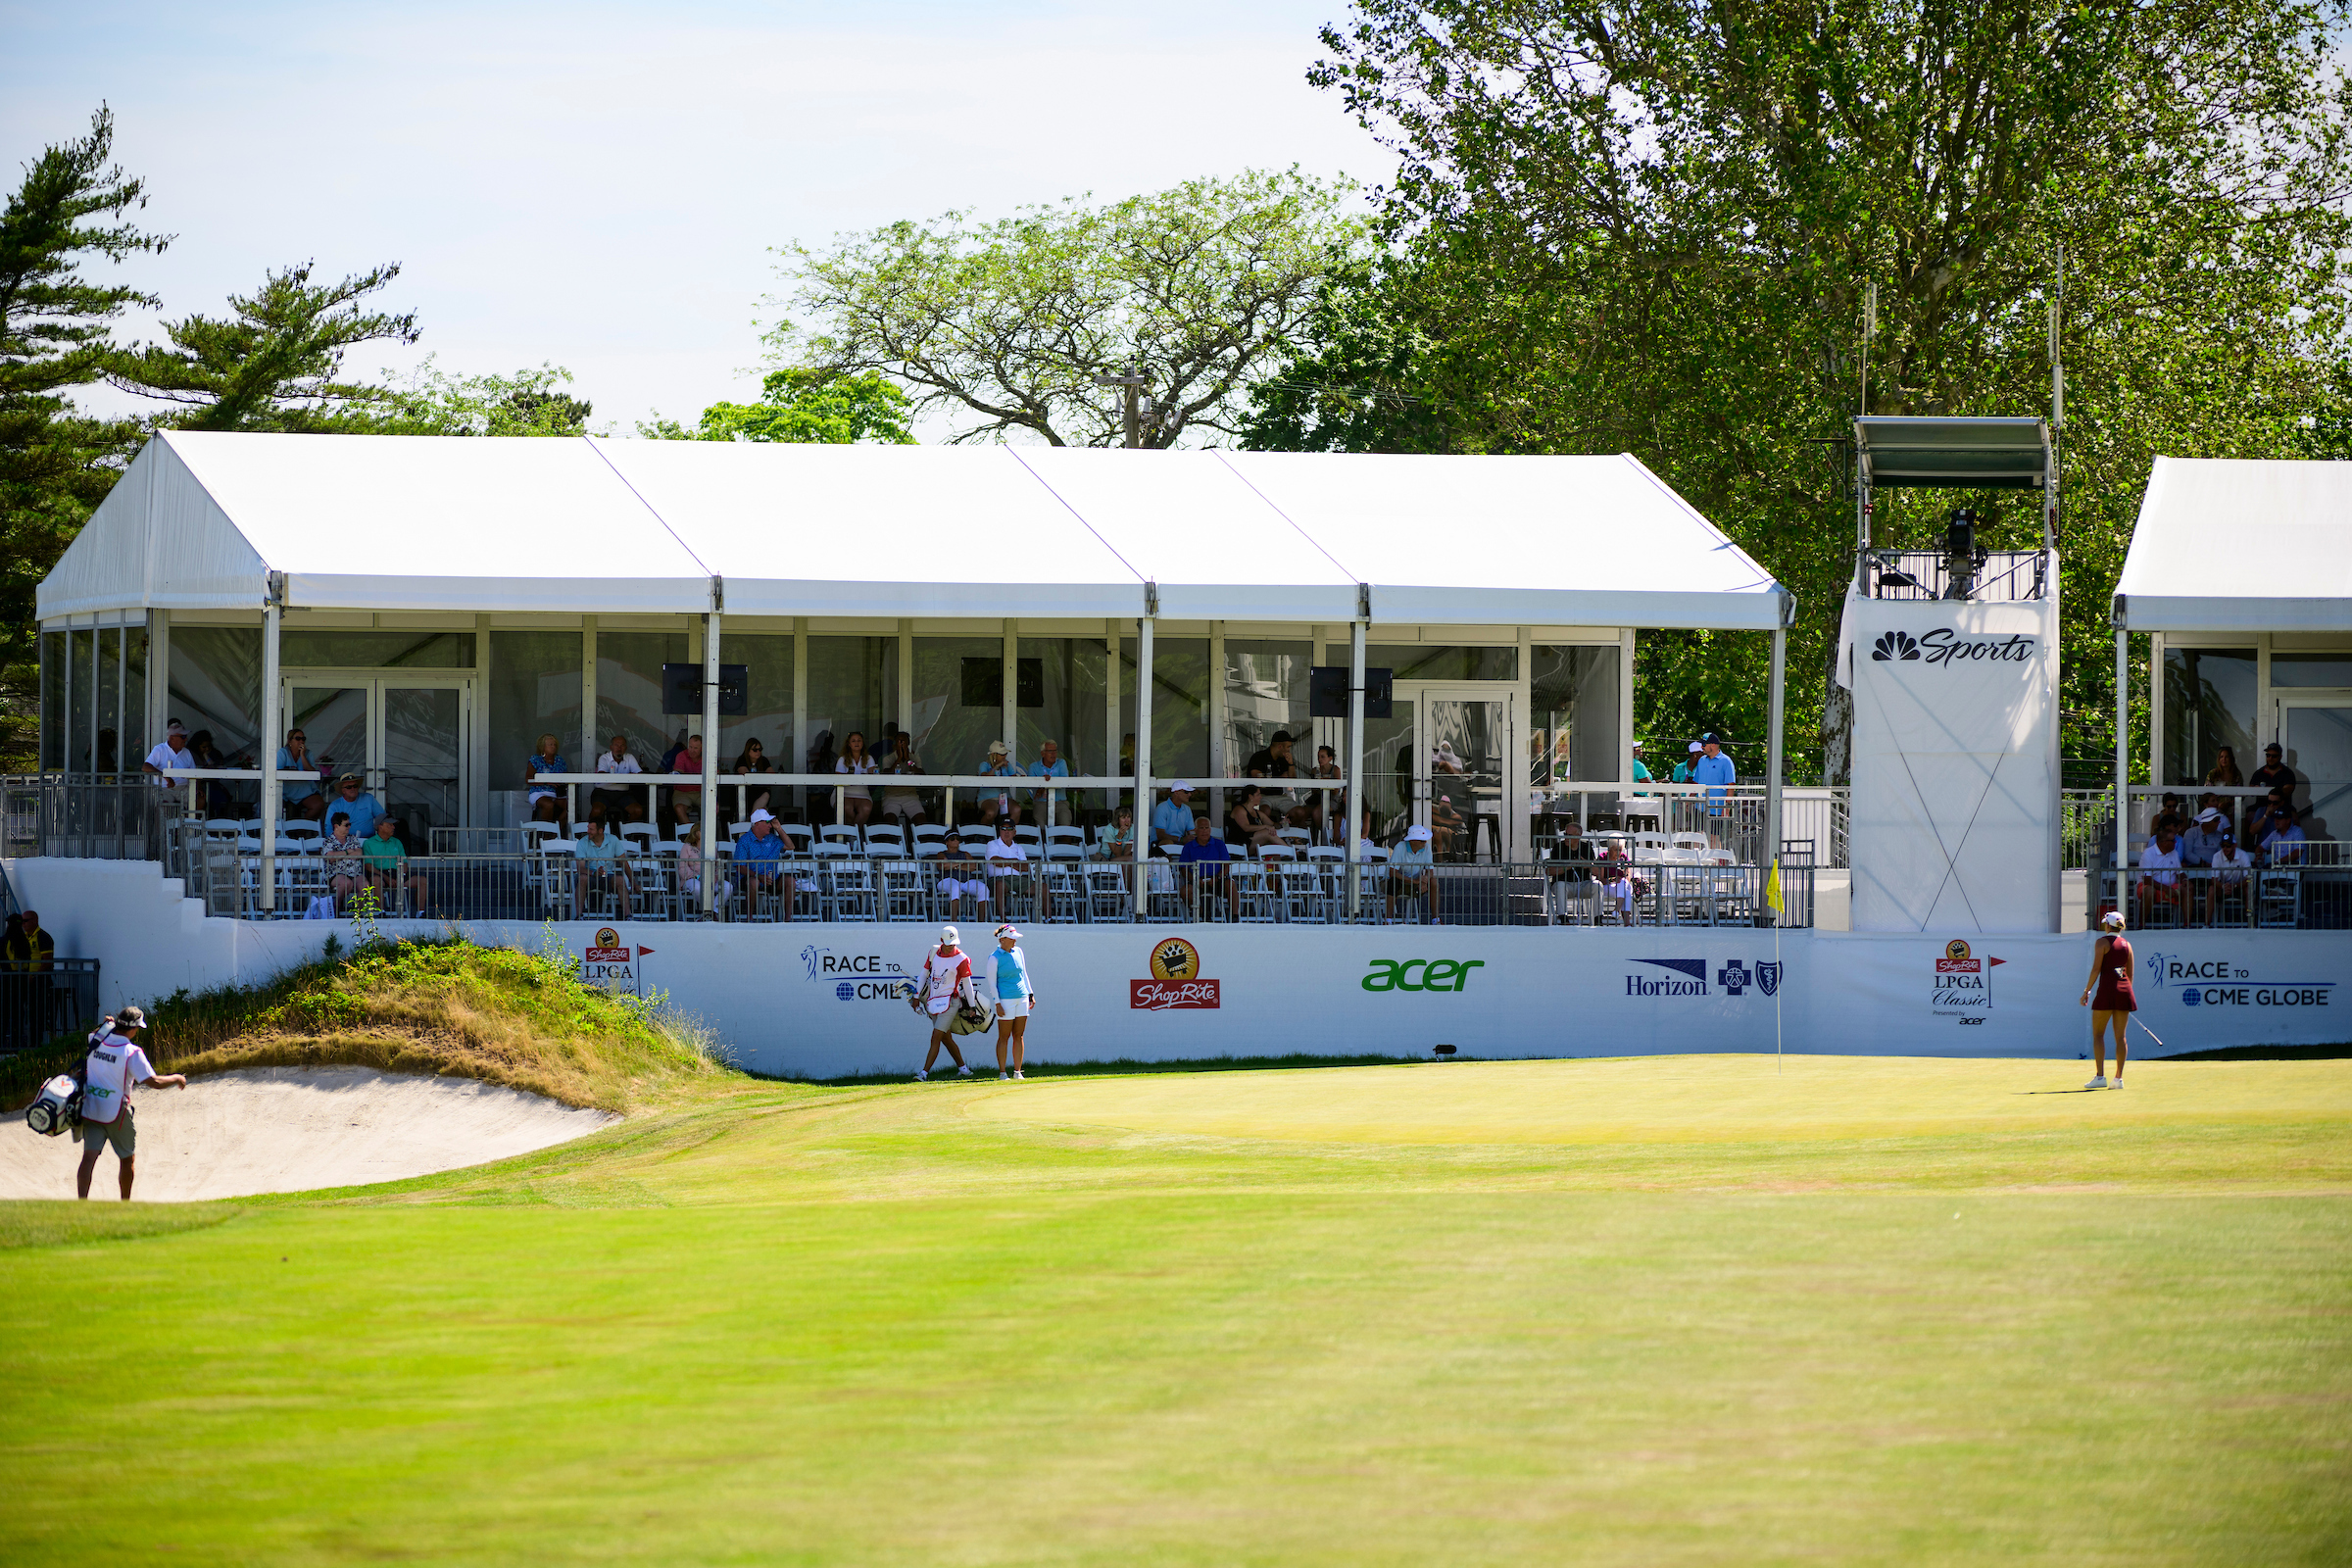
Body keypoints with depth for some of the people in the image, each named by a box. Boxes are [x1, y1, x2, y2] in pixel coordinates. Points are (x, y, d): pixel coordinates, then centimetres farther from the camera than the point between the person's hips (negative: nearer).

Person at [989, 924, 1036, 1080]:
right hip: (1006, 1000, -6)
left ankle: (1017, 1071, 9)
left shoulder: (1018, 952, 11)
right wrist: (997, 1004, -13)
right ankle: (1002, 1072, 0)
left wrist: (1030, 994, 16)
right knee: (1004, 1037, -4)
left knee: (1019, 1036, 5)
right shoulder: (995, 957, -6)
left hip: (1022, 998, 6)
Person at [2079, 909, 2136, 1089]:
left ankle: (2100, 1076, -8)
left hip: (2106, 988, -5)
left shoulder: (2102, 943, -4)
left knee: (2098, 1034, 1)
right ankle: (2119, 1077, 5)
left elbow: (2096, 968, -10)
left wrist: (2087, 990, -6)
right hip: (2124, 989, 5)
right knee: (2120, 1036, 7)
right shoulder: (2127, 945, 11)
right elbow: (2130, 973, 13)